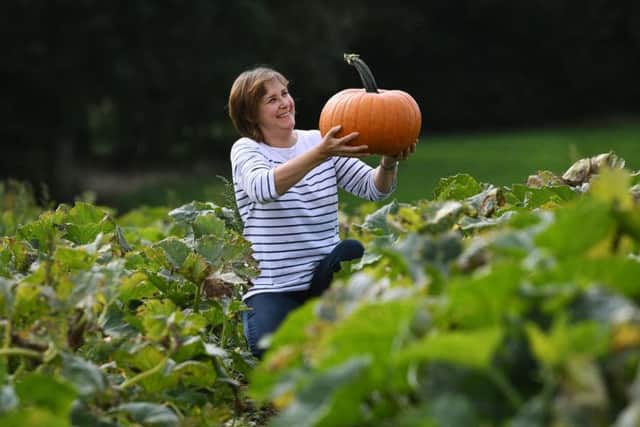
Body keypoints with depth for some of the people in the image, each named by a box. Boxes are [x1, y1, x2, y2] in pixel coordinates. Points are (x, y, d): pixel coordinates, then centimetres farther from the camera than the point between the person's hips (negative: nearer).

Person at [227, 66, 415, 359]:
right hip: (273, 288, -3)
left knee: (353, 253, -31)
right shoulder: (246, 150, -3)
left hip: (326, 277, 3)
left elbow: (374, 188, -2)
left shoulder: (321, 141, 7)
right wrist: (321, 154, -39)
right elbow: (263, 187, -27)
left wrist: (388, 163, -26)